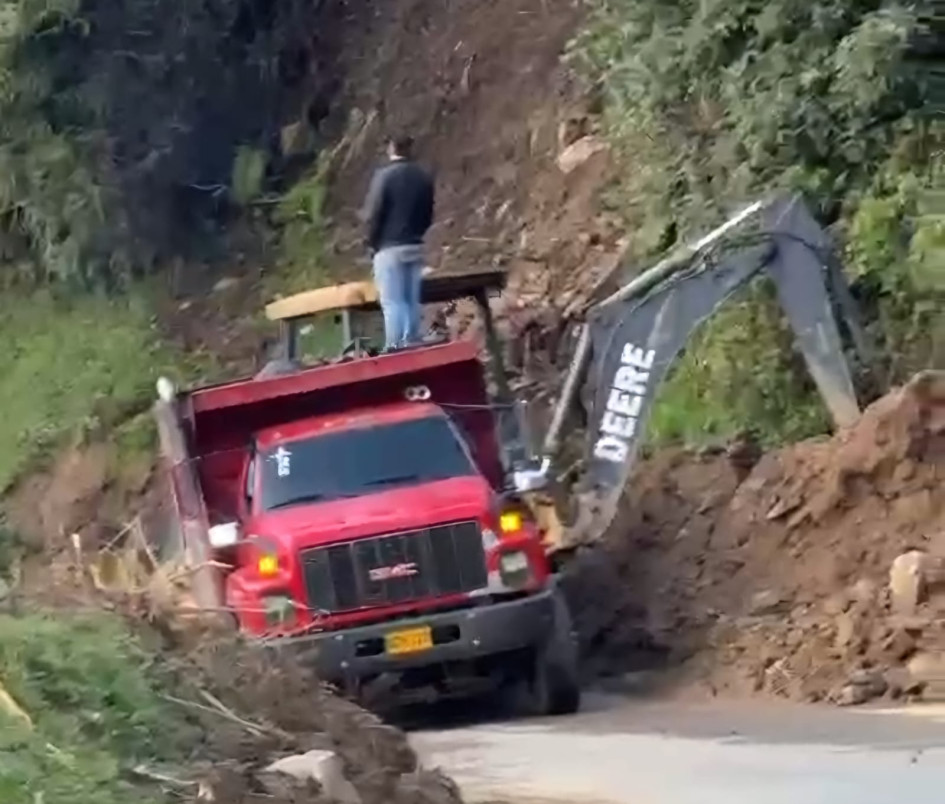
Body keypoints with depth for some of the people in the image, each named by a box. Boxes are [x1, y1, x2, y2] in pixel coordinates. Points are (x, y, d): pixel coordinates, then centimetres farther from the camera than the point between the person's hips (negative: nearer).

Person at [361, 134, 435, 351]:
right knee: (413, 301, 8)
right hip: (415, 247, 5)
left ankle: (394, 349, -11)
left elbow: (373, 214, -11)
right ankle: (411, 346, 8)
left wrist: (373, 242, 2)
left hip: (389, 248, -5)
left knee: (392, 302, -5)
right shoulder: (423, 177, 5)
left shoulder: (384, 175, -12)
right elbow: (428, 214, 11)